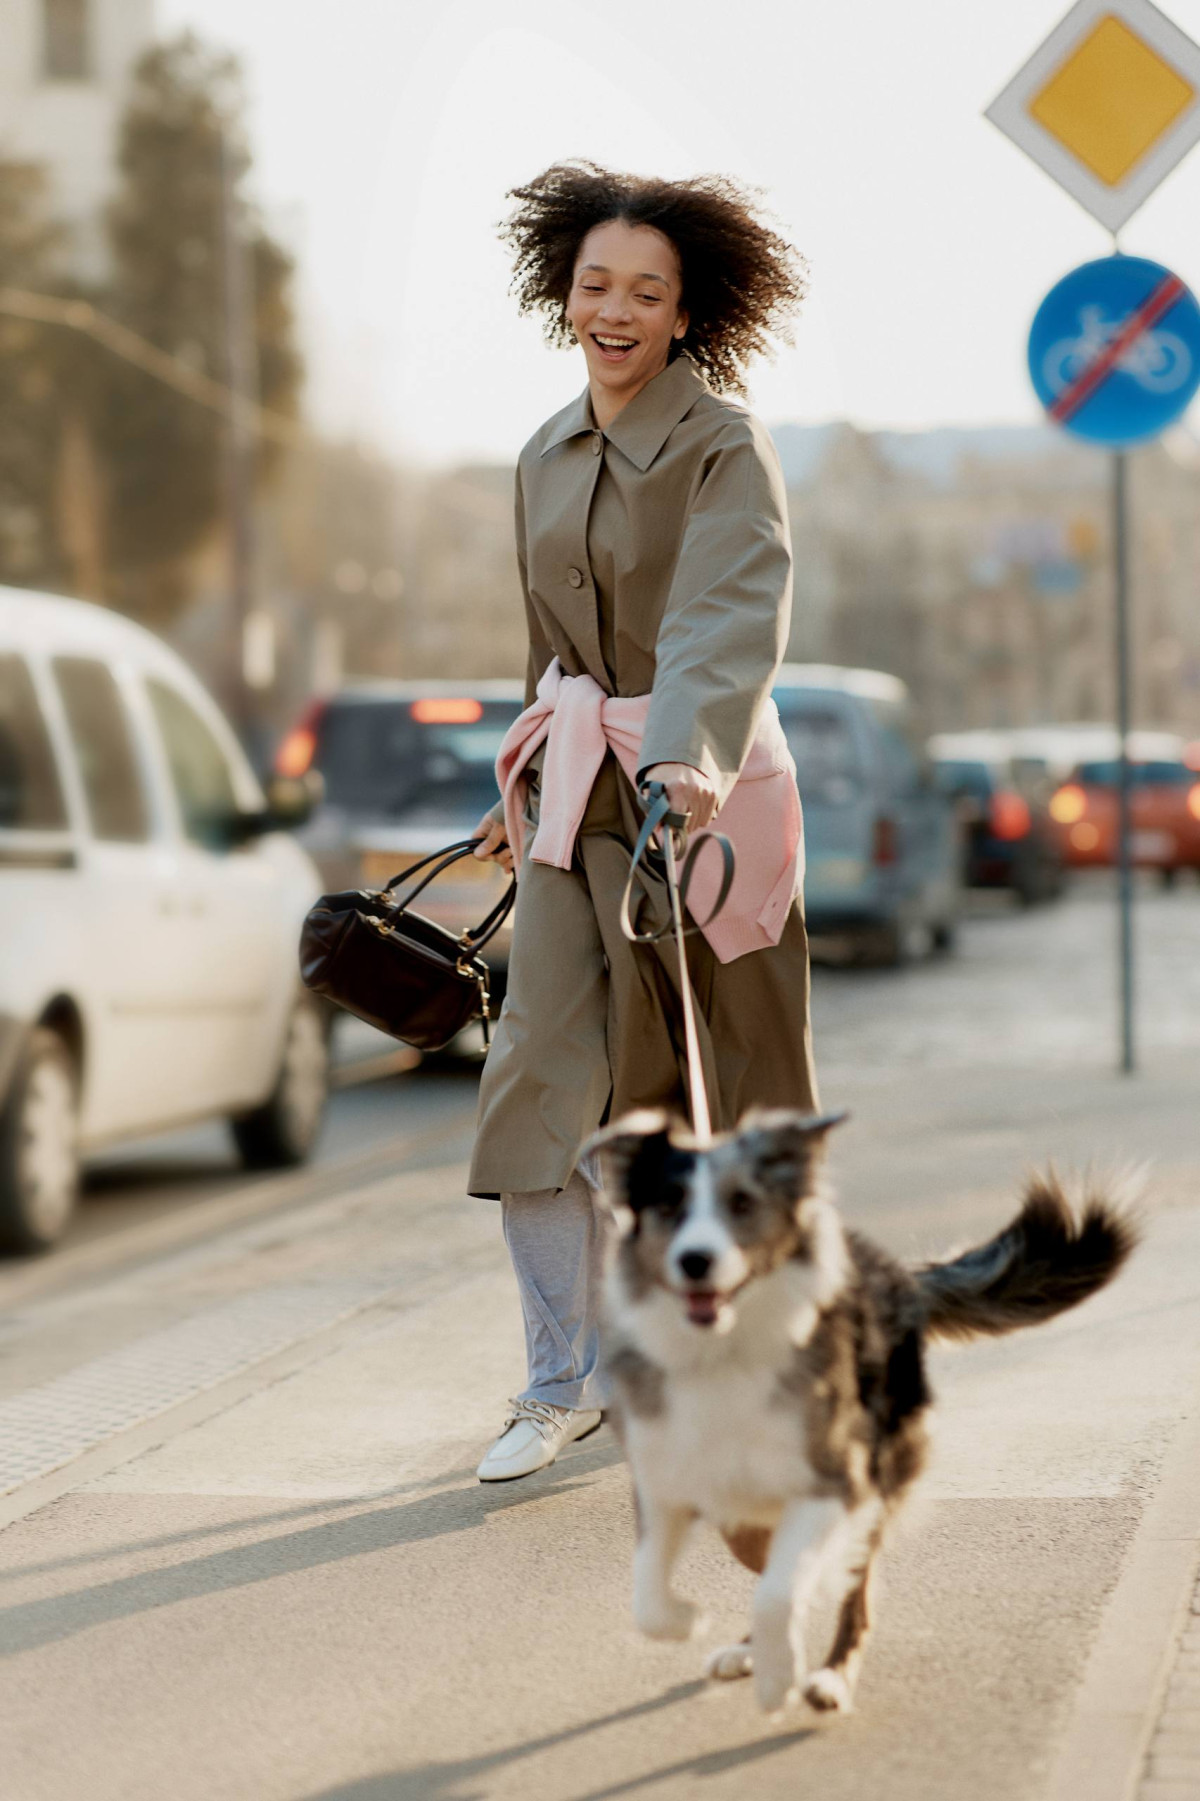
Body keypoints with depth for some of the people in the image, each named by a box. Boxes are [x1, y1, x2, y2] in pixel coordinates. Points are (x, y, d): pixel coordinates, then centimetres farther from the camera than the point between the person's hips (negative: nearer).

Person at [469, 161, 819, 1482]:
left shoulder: (723, 446, -13)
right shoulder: (547, 457, 8)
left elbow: (733, 613, -29)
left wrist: (691, 755, -45)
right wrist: (525, 788, 24)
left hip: (702, 788, -5)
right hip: (579, 788, 5)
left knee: (721, 1084, 7)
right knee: (541, 1080, -4)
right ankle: (565, 1381, 4)